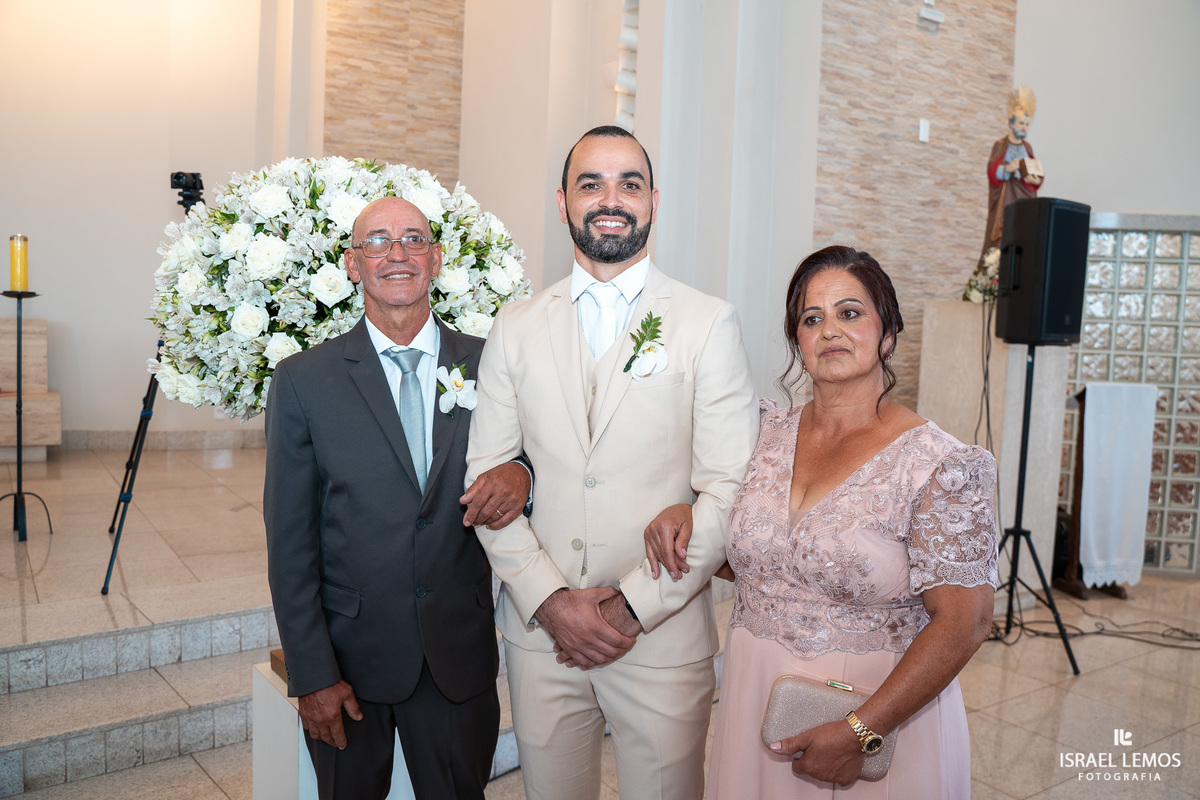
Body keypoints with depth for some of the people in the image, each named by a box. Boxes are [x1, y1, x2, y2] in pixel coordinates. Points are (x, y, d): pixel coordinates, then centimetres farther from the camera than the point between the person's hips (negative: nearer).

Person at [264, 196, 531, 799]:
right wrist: (312, 675, -7)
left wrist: (521, 476, -19)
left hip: (461, 656, 2)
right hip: (348, 657, -1)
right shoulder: (303, 381, -6)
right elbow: (289, 543, -5)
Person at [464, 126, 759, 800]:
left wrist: (632, 608, -12)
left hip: (663, 638, -2)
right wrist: (549, 599, -8)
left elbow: (729, 489, -8)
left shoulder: (710, 324, -4)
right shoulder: (516, 328, 4)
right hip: (540, 630, 2)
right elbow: (486, 476, 2)